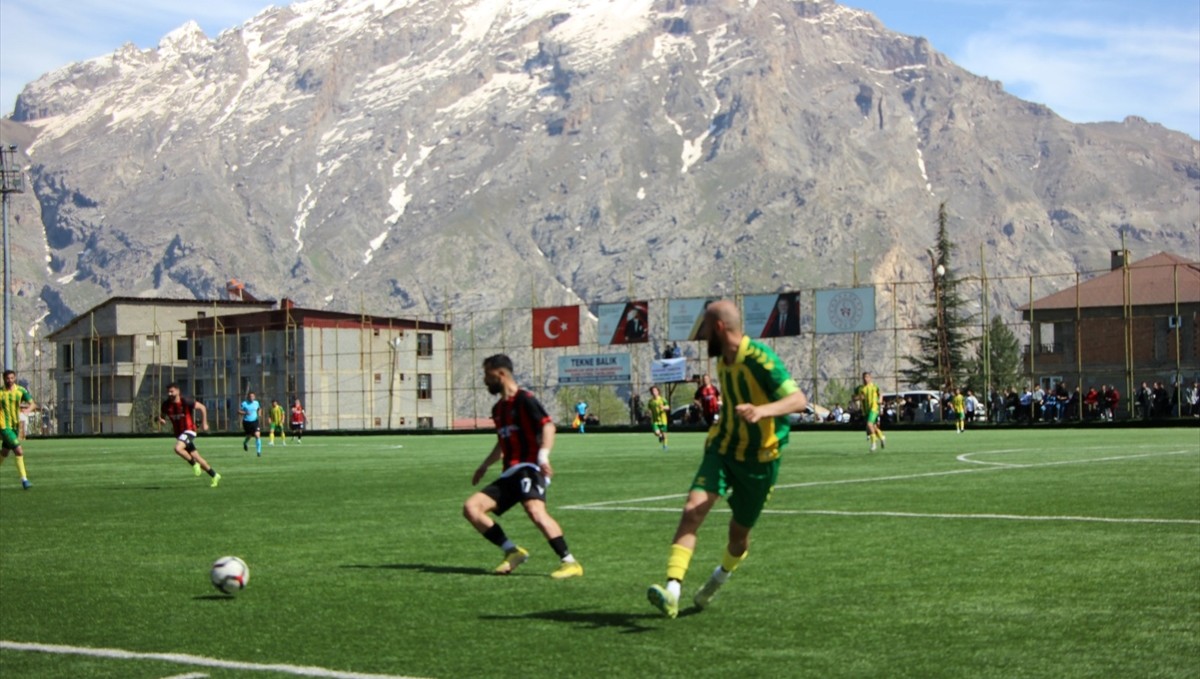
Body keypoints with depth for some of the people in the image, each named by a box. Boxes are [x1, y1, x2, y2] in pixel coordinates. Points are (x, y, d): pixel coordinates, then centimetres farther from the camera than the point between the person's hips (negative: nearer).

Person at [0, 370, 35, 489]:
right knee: (19, 451, -16)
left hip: (15, 426, 5)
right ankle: (24, 479, -12)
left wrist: (28, 408, -26)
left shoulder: (21, 390, 1)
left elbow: (32, 403, -5)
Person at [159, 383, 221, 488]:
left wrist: (204, 423, -6)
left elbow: (202, 407, -6)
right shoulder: (166, 405, -1)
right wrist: (161, 420, -11)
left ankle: (194, 464, -6)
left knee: (178, 448, -30)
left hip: (189, 430, -6)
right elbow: (161, 415, 14)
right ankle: (214, 476, 21)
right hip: (178, 433, 6)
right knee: (195, 457, 8)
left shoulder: (186, 401, -16)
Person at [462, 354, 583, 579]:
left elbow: (548, 425, -16)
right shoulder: (498, 408, 22)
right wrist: (484, 466, 41)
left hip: (528, 468, -9)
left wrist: (543, 456, -30)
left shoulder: (524, 400, -4)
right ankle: (513, 552, -4)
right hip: (509, 474, 9)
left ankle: (570, 562, -30)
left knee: (535, 511, -33)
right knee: (471, 508, -6)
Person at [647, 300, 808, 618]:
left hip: (759, 459, -5)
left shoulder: (760, 358, -20)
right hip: (723, 449, 5)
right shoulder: (722, 360, 4)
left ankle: (720, 577, 43)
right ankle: (672, 591, -28)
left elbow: (799, 399, -30)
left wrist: (761, 411, -46)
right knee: (694, 507, -19)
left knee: (739, 533, 8)